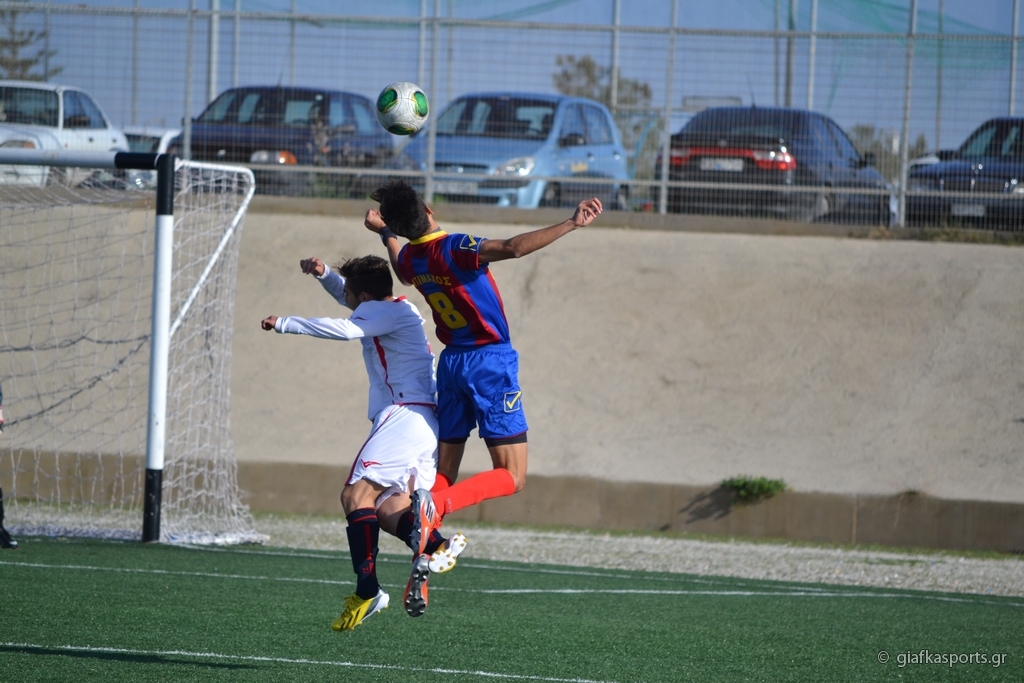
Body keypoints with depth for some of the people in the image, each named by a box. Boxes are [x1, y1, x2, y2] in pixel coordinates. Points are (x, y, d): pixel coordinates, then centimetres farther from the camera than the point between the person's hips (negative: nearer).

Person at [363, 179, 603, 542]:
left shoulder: (408, 258, 2)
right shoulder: (454, 248, -19)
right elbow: (514, 247, -36)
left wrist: (386, 234, 46)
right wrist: (571, 224, -35)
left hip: (451, 363, 7)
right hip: (491, 362, -7)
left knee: (444, 471, 13)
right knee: (512, 477, -5)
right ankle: (436, 504, -25)